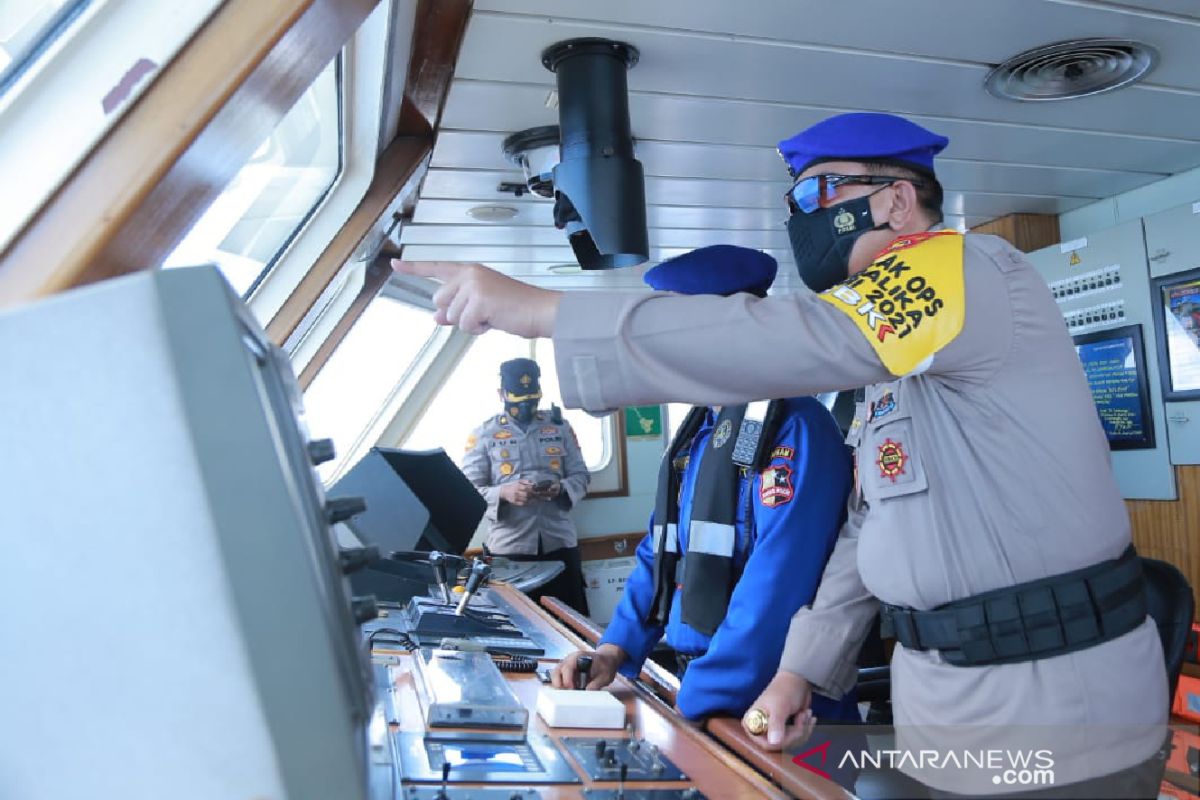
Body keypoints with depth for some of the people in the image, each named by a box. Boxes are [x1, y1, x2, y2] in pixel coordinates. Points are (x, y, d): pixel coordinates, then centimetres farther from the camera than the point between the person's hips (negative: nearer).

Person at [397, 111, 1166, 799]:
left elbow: (789, 342, -31)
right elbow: (868, 523, 15)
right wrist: (803, 665, 10)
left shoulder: (973, 267, -15)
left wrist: (538, 308, -30)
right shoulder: (886, 367, 14)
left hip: (1053, 708, -8)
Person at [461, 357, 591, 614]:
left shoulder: (560, 427, 10)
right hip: (508, 546, -2)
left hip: (559, 542, 2)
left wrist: (561, 489, -12)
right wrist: (503, 493, -21)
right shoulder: (483, 434, 3)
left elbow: (581, 476, 10)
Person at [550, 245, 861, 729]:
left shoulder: (794, 428, -18)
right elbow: (662, 549, 13)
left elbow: (775, 586, -24)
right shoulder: (701, 428, 10)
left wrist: (692, 706, -20)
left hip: (774, 709, -7)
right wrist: (615, 648, 2)